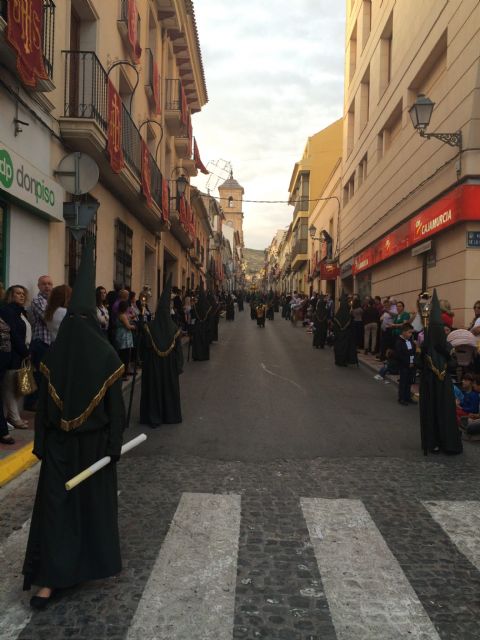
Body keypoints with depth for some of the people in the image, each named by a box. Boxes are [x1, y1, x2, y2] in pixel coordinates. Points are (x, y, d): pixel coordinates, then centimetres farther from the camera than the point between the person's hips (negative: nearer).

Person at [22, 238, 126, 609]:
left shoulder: (52, 355, -8)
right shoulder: (107, 355, -13)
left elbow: (43, 402, -3)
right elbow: (116, 404, -10)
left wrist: (41, 442, 6)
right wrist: (115, 443, -2)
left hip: (59, 442, 1)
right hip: (95, 441, 0)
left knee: (55, 504, 6)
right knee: (95, 501, 17)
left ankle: (49, 579, 3)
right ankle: (95, 561, 34)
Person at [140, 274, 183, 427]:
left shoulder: (149, 327, -13)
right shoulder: (175, 328, -10)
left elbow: (144, 347, -5)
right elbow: (179, 350, -5)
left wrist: (144, 361, 10)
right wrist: (179, 366, 3)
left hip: (152, 364, -1)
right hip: (169, 365, 1)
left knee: (153, 389, 9)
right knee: (169, 388, 14)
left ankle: (153, 417, 14)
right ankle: (170, 415, 25)